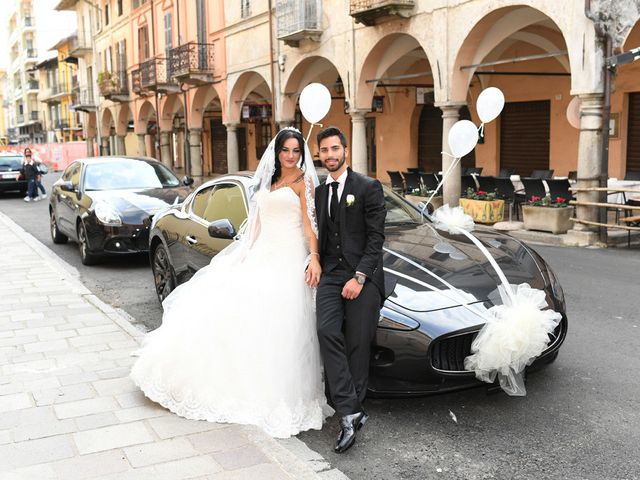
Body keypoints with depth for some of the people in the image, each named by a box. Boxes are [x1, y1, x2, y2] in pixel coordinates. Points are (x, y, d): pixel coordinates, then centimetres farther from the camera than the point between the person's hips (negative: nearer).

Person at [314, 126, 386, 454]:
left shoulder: (368, 187, -1)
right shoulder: (319, 192, 17)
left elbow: (376, 237, -7)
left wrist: (359, 277, -15)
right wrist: (319, 269, 12)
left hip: (363, 278, -4)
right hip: (331, 276, 4)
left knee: (358, 345, -2)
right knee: (327, 332, -17)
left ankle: (350, 412, 11)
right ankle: (350, 413, -17)